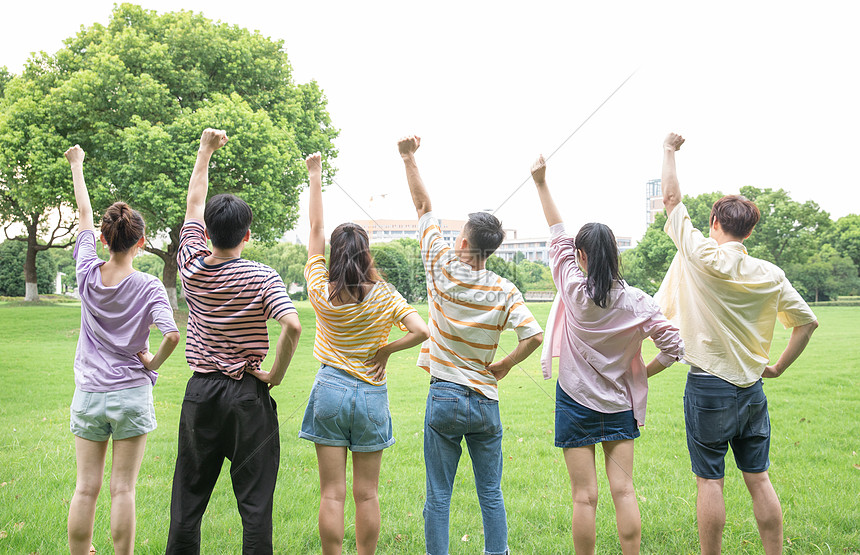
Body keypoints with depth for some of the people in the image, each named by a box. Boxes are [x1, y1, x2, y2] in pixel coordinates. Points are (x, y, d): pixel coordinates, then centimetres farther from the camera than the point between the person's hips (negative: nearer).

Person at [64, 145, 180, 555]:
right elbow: (172, 334, -23)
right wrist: (154, 362, -3)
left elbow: (83, 216, 10)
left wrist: (76, 165, 22)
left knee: (86, 488, 8)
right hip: (132, 395, -2)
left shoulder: (88, 275, -2)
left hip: (88, 394, 3)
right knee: (123, 490, 2)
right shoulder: (148, 287, -10)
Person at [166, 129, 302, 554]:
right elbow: (292, 326, -25)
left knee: (188, 496, 12)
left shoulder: (192, 267, 0)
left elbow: (194, 204, 13)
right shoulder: (261, 278, -10)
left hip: (200, 391, 3)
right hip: (248, 395, -3)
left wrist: (206, 151, 23)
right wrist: (276, 374, -10)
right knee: (254, 501, 2)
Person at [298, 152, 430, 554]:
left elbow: (316, 229, 6)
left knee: (332, 494, 3)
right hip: (371, 393, 0)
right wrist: (385, 351, 0)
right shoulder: (384, 296, -5)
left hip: (329, 390, 0)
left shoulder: (321, 291, -3)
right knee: (367, 494, 7)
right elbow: (421, 331, -15)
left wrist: (315, 176, 14)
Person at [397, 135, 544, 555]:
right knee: (491, 496, 10)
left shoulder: (443, 267, -6)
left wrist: (409, 159, 11)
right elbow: (534, 336, -14)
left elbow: (424, 207, 3)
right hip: (485, 401, 2)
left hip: (444, 397, -2)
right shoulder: (504, 291, -3)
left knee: (438, 497, 4)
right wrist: (504, 366, 2)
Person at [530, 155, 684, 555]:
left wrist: (541, 183, 7)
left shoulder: (574, 290, -11)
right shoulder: (635, 301, -6)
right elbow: (673, 346, -6)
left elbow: (558, 236, -1)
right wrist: (643, 372, 10)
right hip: (620, 405, 2)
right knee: (623, 490, 6)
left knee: (585, 496, 2)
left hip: (575, 404, -2)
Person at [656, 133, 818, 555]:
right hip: (752, 389, 4)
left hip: (708, 386, -4)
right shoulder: (770, 275, 2)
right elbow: (808, 322, 8)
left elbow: (672, 200, -4)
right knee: (758, 479, 11)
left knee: (709, 480, 3)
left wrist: (669, 151, 8)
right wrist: (778, 367, 15)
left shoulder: (703, 257, -11)